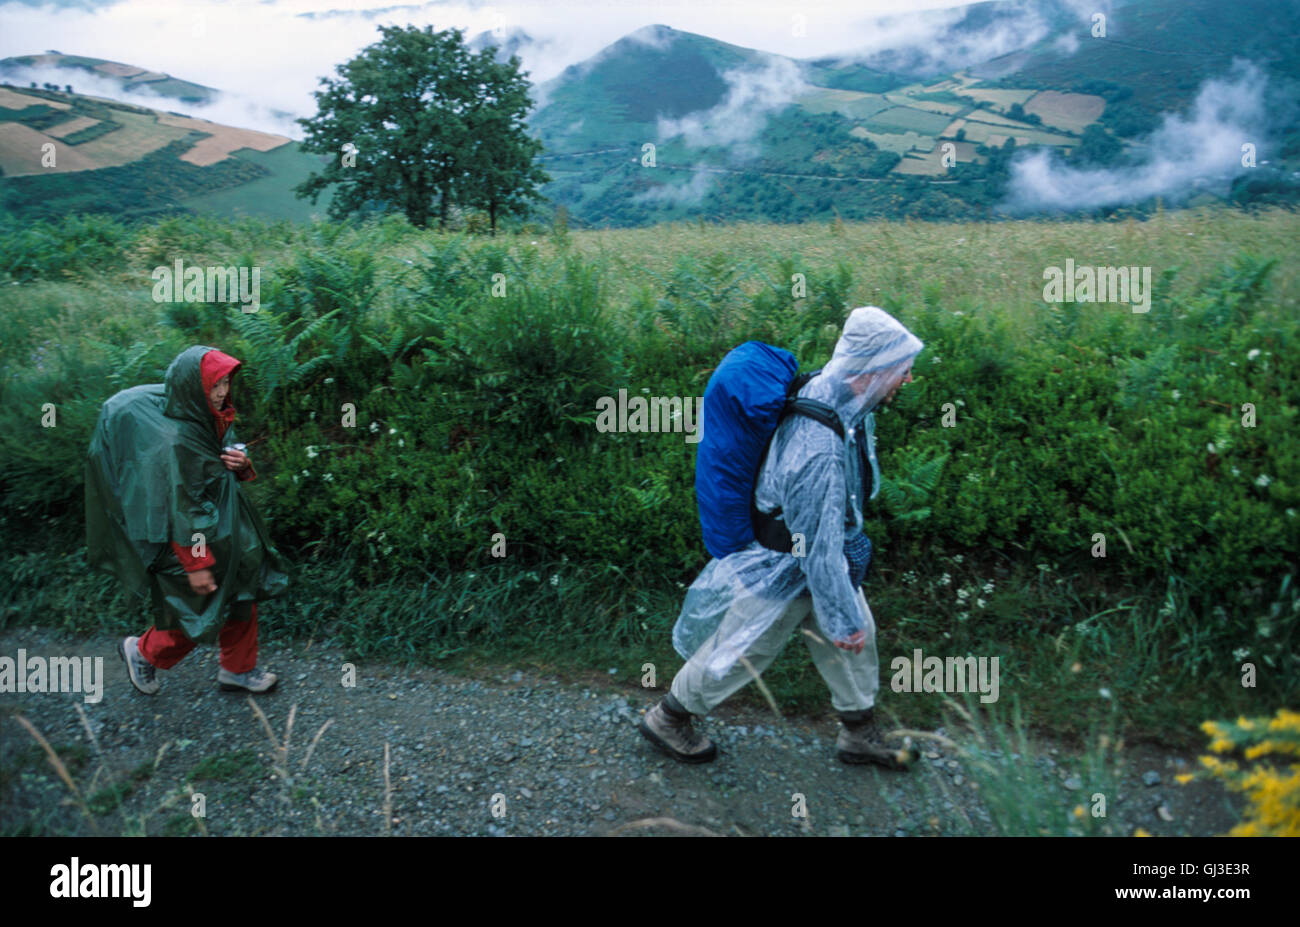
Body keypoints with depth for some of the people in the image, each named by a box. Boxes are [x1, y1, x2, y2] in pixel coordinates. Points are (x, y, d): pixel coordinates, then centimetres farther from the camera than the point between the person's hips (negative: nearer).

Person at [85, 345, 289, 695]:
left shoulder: (212, 418, -2)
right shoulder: (175, 439, -27)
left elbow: (228, 457, 15)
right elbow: (181, 507, -25)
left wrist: (241, 463, -11)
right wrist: (196, 564, -21)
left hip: (227, 526, 8)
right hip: (194, 536, -8)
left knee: (243, 595, 15)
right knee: (200, 611, 8)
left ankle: (238, 669, 34)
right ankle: (142, 652, 35)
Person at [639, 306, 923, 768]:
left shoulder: (829, 390, -11)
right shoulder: (819, 453, -41)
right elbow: (821, 551, -32)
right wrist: (843, 621, -19)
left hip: (819, 550, 9)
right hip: (781, 573, -8)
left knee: (859, 636, 20)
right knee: (738, 653, 13)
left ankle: (859, 735, 43)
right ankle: (667, 718, 38)